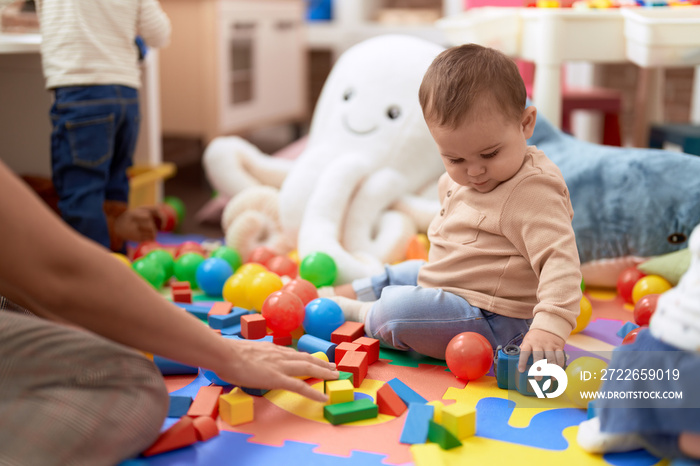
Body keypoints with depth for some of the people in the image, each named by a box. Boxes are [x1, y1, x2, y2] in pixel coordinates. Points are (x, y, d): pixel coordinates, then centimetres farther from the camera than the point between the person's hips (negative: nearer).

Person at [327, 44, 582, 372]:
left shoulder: (532, 191, -26)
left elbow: (560, 261, -34)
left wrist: (549, 326, -46)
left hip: (492, 321, -10)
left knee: (396, 310, -27)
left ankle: (359, 313, 0)